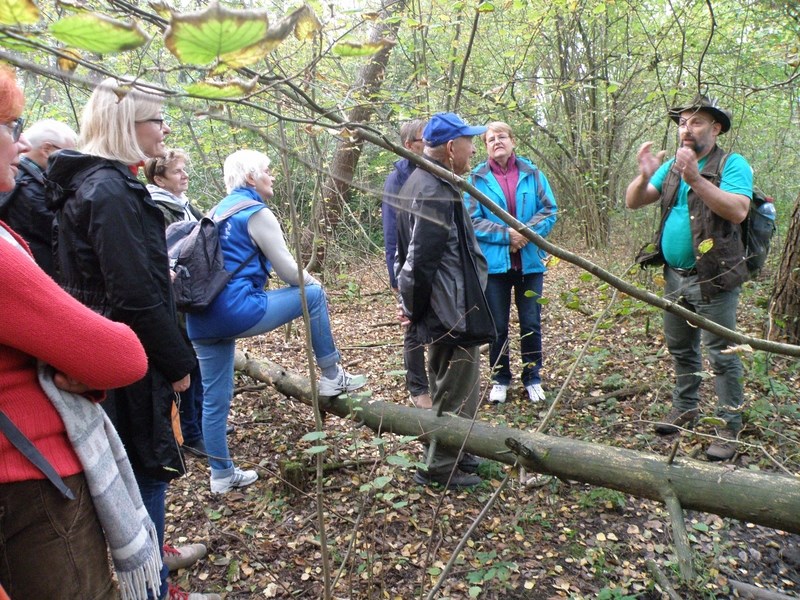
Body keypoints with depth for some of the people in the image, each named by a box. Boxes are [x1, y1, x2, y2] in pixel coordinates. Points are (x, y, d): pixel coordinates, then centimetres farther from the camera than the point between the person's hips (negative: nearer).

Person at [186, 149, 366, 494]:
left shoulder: (219, 211, 21)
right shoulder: (257, 213, -5)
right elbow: (288, 270, -5)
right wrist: (312, 282, 16)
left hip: (202, 319, 9)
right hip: (235, 311, -9)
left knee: (214, 398, 15)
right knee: (313, 295, 4)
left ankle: (221, 474, 27)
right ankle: (331, 377, 12)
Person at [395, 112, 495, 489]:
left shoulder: (423, 183, 13)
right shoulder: (436, 193, -22)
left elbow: (410, 255, 17)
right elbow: (420, 260, -25)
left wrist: (410, 302, 16)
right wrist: (412, 307, -12)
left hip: (444, 311, 11)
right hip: (451, 311, -11)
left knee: (447, 386, 22)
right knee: (456, 391, 3)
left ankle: (449, 455, 38)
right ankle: (441, 467, 17)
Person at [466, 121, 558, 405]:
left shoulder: (532, 173, 3)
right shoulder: (478, 178, -2)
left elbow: (549, 210, 1)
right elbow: (472, 220, -6)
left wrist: (527, 232, -16)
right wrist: (506, 234, -17)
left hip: (530, 261, 1)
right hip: (494, 262, -1)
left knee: (531, 324, 9)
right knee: (498, 326, 10)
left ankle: (533, 378, 26)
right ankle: (500, 378, 26)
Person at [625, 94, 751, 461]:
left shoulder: (732, 165, -8)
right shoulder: (672, 167, 11)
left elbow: (738, 210, -25)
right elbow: (633, 202, 3)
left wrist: (695, 178, -32)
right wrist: (645, 175, -16)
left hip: (713, 279, -6)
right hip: (675, 276, 7)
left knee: (723, 355, 0)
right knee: (680, 349, 18)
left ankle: (730, 427, 10)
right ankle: (684, 409, 33)